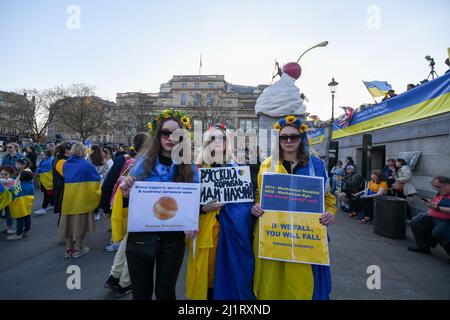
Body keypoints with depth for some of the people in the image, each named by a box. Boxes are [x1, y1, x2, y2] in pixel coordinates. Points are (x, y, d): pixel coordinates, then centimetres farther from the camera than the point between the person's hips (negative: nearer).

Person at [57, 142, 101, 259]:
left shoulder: (65, 164, 7)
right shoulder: (87, 164, -9)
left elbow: (64, 177, 18)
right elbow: (96, 179, -7)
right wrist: (96, 193, 7)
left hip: (68, 197, 5)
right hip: (82, 197, -4)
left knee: (68, 222, 12)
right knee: (80, 222, 6)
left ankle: (69, 249, 20)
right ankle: (77, 249, 14)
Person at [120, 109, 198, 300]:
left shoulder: (189, 166, -4)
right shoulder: (144, 161, -4)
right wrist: (126, 194, -17)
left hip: (173, 238, 0)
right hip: (141, 236, 1)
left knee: (165, 291, 15)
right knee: (141, 292, 16)